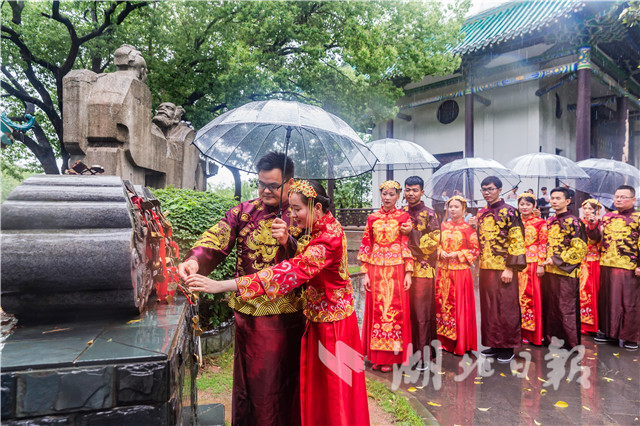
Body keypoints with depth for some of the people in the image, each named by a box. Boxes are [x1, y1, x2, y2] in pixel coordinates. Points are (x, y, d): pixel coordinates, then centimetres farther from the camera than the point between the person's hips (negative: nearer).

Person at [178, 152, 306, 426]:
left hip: (284, 313, -2)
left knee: (280, 380, 9)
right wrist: (195, 260, -27)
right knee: (247, 377, 17)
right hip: (247, 310, 3)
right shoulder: (244, 211, 7)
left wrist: (288, 243, -29)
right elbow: (217, 238, -8)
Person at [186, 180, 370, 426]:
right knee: (316, 380, 19)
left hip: (332, 320, -8)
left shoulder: (330, 237, -27)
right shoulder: (319, 230, 4)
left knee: (333, 385, 10)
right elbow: (302, 264, 11)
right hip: (318, 316, 8)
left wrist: (223, 285, -40)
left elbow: (293, 271, -37)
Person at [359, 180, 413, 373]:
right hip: (376, 271, 2)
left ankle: (390, 357, 14)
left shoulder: (404, 217, 3)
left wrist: (408, 273, -7)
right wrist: (365, 273, 1)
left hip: (396, 270, -2)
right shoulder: (372, 218, 8)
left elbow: (408, 246, -1)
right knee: (376, 309, 5)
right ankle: (377, 356, 17)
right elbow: (366, 247, 7)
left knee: (395, 310, 2)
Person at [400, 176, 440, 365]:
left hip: (423, 270, -4)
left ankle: (425, 354, 12)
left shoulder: (429, 215, -4)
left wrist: (412, 233, -16)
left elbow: (434, 242, -9)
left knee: (422, 312, 0)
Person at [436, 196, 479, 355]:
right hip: (444, 270, 5)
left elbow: (475, 250, -4)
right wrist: (441, 252, -3)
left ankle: (461, 344, 14)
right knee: (443, 303, 8)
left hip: (461, 271, -4)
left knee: (460, 305, 1)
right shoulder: (443, 226, 9)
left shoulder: (467, 228, -4)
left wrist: (457, 254, -13)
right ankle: (447, 341, 21)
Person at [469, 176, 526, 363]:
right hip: (485, 267, 7)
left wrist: (510, 268, -16)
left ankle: (508, 347, 15)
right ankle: (494, 344, 24)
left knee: (505, 307, 2)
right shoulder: (481, 214, 13)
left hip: (503, 268, -6)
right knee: (488, 307, 12)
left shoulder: (509, 212, -7)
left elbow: (517, 241, -12)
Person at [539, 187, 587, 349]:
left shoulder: (573, 222, -8)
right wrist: (545, 262, 10)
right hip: (549, 271, 7)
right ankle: (551, 336, 26)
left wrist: (557, 260, -17)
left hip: (565, 272, -7)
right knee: (550, 306, 13)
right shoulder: (550, 222, 12)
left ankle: (571, 341, 16)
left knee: (566, 308, 2)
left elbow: (580, 248, -13)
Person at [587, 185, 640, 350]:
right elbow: (596, 237, 11)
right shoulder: (607, 217, 12)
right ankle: (608, 331, 26)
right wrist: (592, 224, -8)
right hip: (606, 266, 5)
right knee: (607, 299, 13)